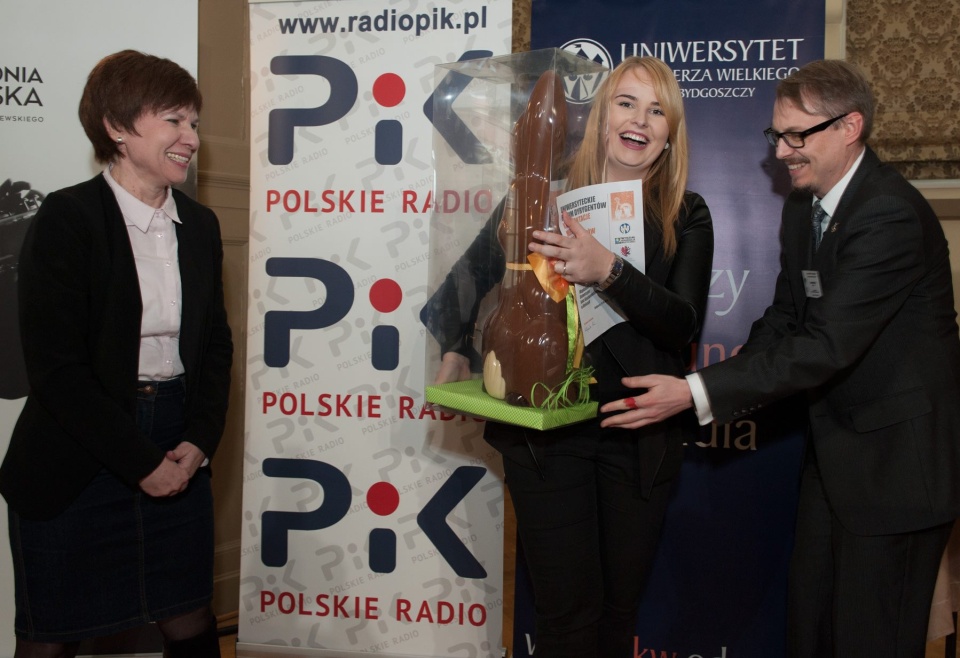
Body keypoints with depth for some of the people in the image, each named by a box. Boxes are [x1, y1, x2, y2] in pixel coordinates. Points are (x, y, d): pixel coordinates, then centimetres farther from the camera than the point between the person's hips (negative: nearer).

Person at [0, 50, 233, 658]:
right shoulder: (67, 219, -12)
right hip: (74, 467, -5)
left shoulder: (199, 225, 6)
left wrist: (199, 442, -5)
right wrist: (140, 462, -14)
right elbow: (55, 366, -16)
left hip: (178, 457, 5)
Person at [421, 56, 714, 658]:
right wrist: (458, 348, 2)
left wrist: (608, 270, -26)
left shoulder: (686, 217, 3)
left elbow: (683, 323, -12)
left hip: (640, 438, 1)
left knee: (620, 607, 12)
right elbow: (476, 275, 14)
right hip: (546, 432, -1)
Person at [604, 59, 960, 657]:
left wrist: (698, 394, -31)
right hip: (836, 447, 9)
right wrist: (726, 390, -5)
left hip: (898, 453, -9)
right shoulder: (803, 207, 8)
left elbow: (828, 345, -29)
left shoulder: (891, 215, -24)